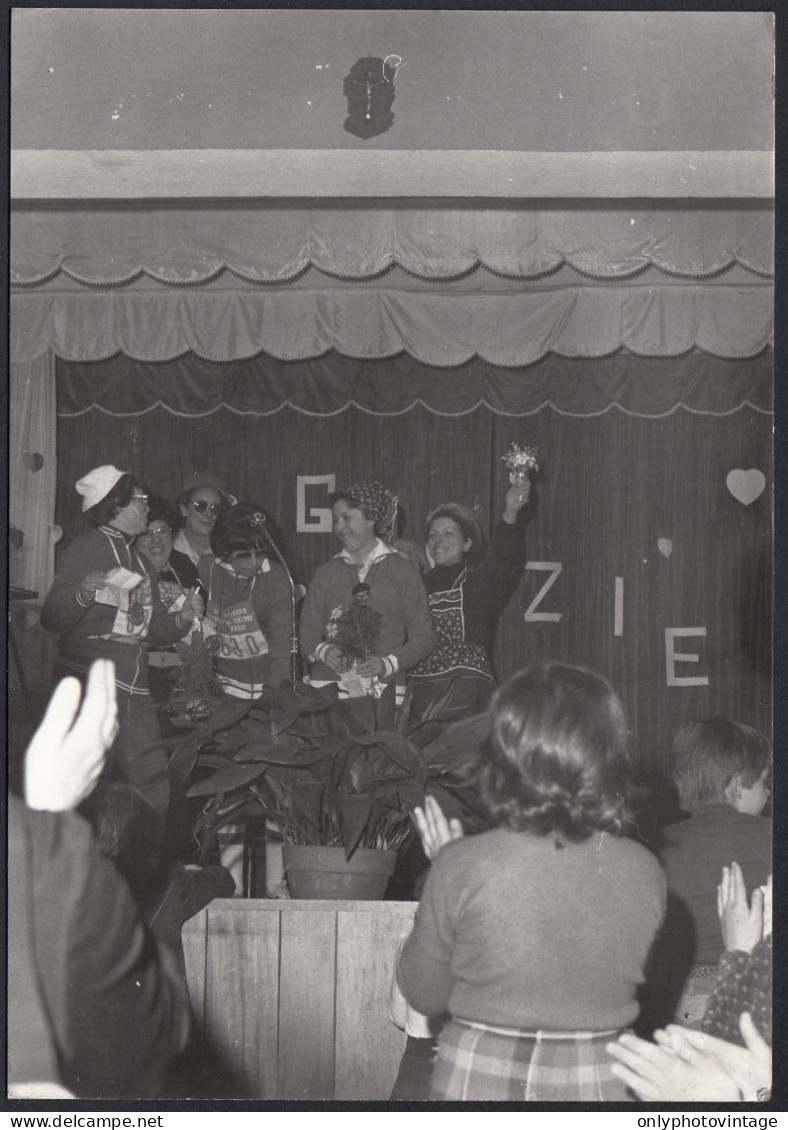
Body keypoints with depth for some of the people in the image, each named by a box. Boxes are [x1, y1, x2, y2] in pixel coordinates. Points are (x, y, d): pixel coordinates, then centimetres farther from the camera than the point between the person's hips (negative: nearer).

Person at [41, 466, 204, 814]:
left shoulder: (140, 562, 23)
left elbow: (154, 630, 24)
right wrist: (86, 590, -30)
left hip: (133, 689, 8)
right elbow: (52, 618, -13)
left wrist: (183, 620, 4)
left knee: (155, 784, 4)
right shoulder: (88, 547, -4)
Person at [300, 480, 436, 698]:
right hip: (328, 686, 1)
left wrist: (387, 663, -11)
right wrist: (323, 651, -8)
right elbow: (307, 633, 13)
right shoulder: (325, 573, 15)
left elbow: (424, 637, 4)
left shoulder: (403, 571, 7)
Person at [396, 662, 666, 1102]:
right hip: (600, 1081, 2)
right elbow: (631, 978, 6)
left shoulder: (463, 866, -17)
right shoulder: (644, 872, -11)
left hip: (477, 1080, -2)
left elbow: (423, 995, -3)